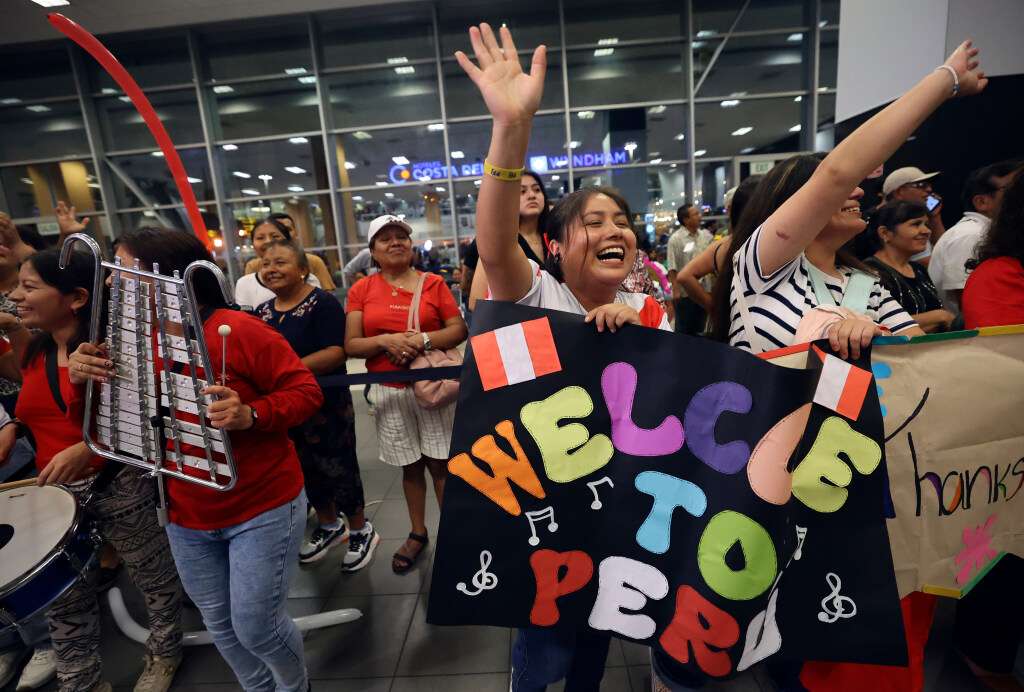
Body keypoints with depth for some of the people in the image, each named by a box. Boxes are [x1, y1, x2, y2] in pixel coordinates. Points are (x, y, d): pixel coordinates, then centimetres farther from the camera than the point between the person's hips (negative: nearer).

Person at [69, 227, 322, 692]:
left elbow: (306, 393, -18)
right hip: (185, 516, 7)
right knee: (220, 624, 20)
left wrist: (250, 415, -34)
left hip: (263, 508, -6)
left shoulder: (239, 330, -19)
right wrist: (87, 379, -10)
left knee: (256, 626, 3)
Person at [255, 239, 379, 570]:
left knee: (339, 468, 4)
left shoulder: (322, 303, -14)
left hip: (326, 404, -7)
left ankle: (361, 531, 26)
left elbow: (337, 353, -24)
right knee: (308, 469, 19)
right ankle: (329, 526, 41)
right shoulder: (262, 312, 8)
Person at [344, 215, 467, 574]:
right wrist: (386, 341, -18)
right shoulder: (361, 289, 3)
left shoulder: (433, 283, 0)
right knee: (410, 466, 13)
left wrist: (423, 339, -19)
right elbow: (350, 345, -1)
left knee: (440, 462, 6)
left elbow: (459, 330, -4)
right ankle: (417, 533, 32)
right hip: (389, 391, 1)